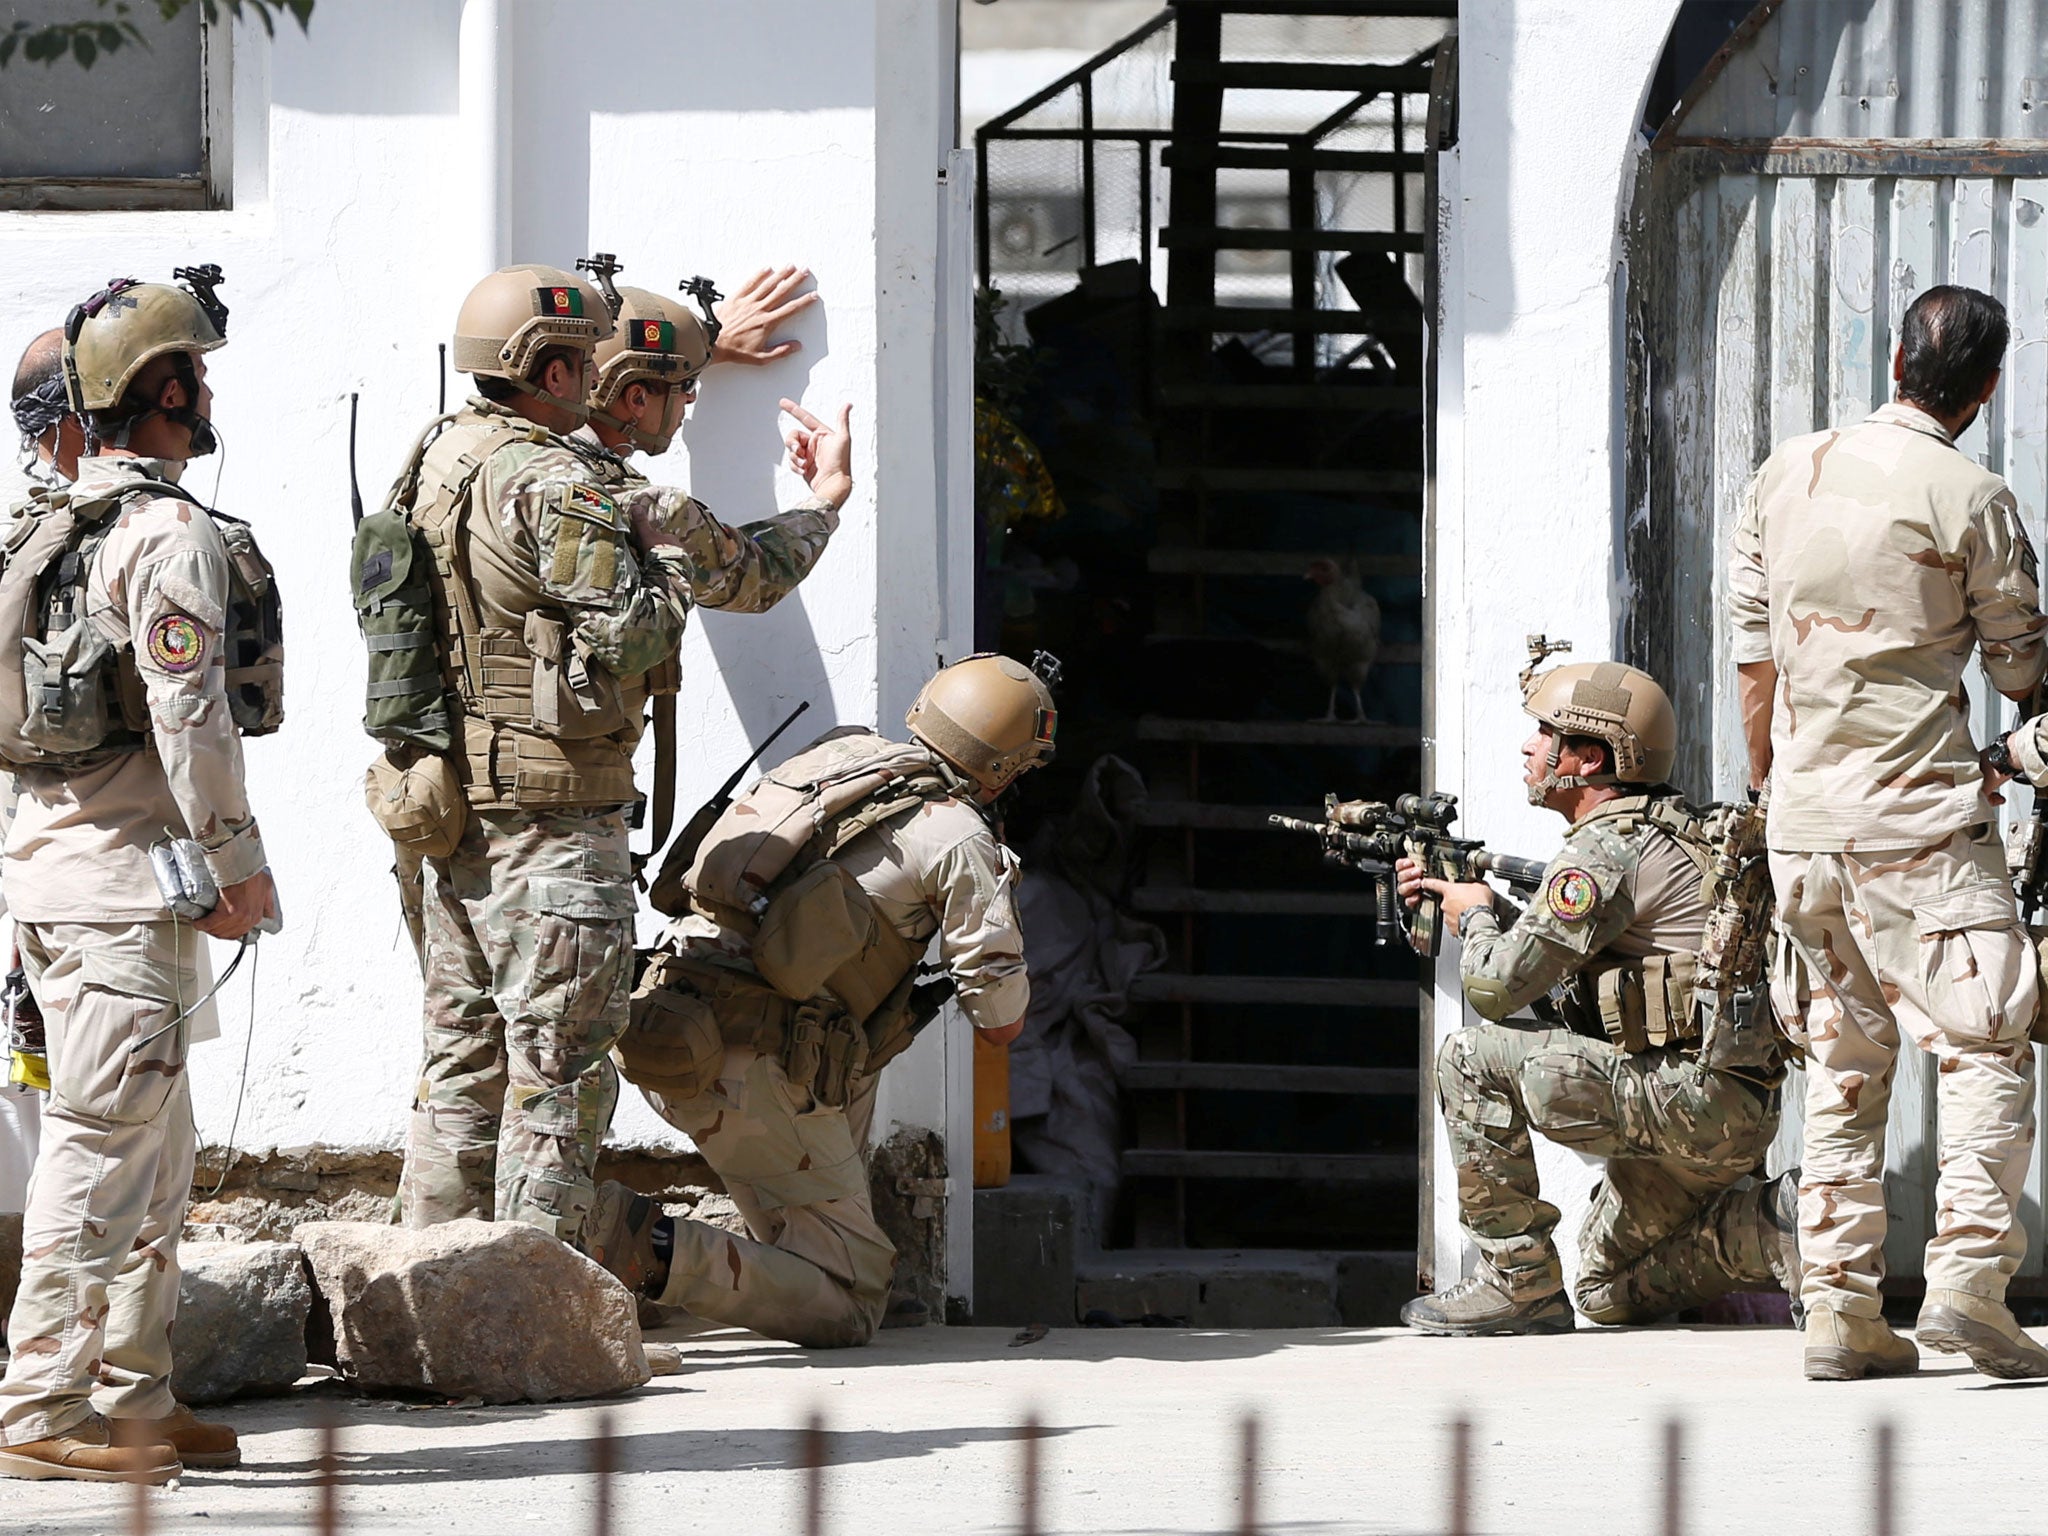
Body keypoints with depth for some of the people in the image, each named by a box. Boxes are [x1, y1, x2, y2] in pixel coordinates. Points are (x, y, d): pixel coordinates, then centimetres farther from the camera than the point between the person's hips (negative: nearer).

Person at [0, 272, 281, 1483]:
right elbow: (189, 714, -20)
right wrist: (236, 856, -12)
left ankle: (134, 1396, 18)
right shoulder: (176, 535, -14)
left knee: (156, 1146, 15)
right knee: (106, 1143, -9)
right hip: (132, 874, -10)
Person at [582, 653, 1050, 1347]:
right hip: (754, 1074, -7)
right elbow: (1001, 1022, 4)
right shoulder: (958, 840, -3)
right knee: (849, 1308, 0)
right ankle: (655, 1251, -20)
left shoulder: (836, 750, 15)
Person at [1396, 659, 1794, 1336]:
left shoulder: (1606, 850, -14)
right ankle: (1779, 1223, 8)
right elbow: (1553, 969, 29)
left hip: (1692, 1096, -10)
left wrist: (1475, 917, 6)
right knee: (1609, 1292, 22)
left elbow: (1498, 987, -15)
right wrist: (1459, 892, 22)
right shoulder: (1662, 832, 18)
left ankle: (1519, 1281, -5)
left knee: (1473, 1057, -9)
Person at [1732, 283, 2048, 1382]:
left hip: (1803, 826, 6)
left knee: (1844, 1062, 12)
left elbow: (1753, 655, 12)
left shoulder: (1789, 473, 7)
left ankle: (1839, 1312, 8)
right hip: (1921, 822, -6)